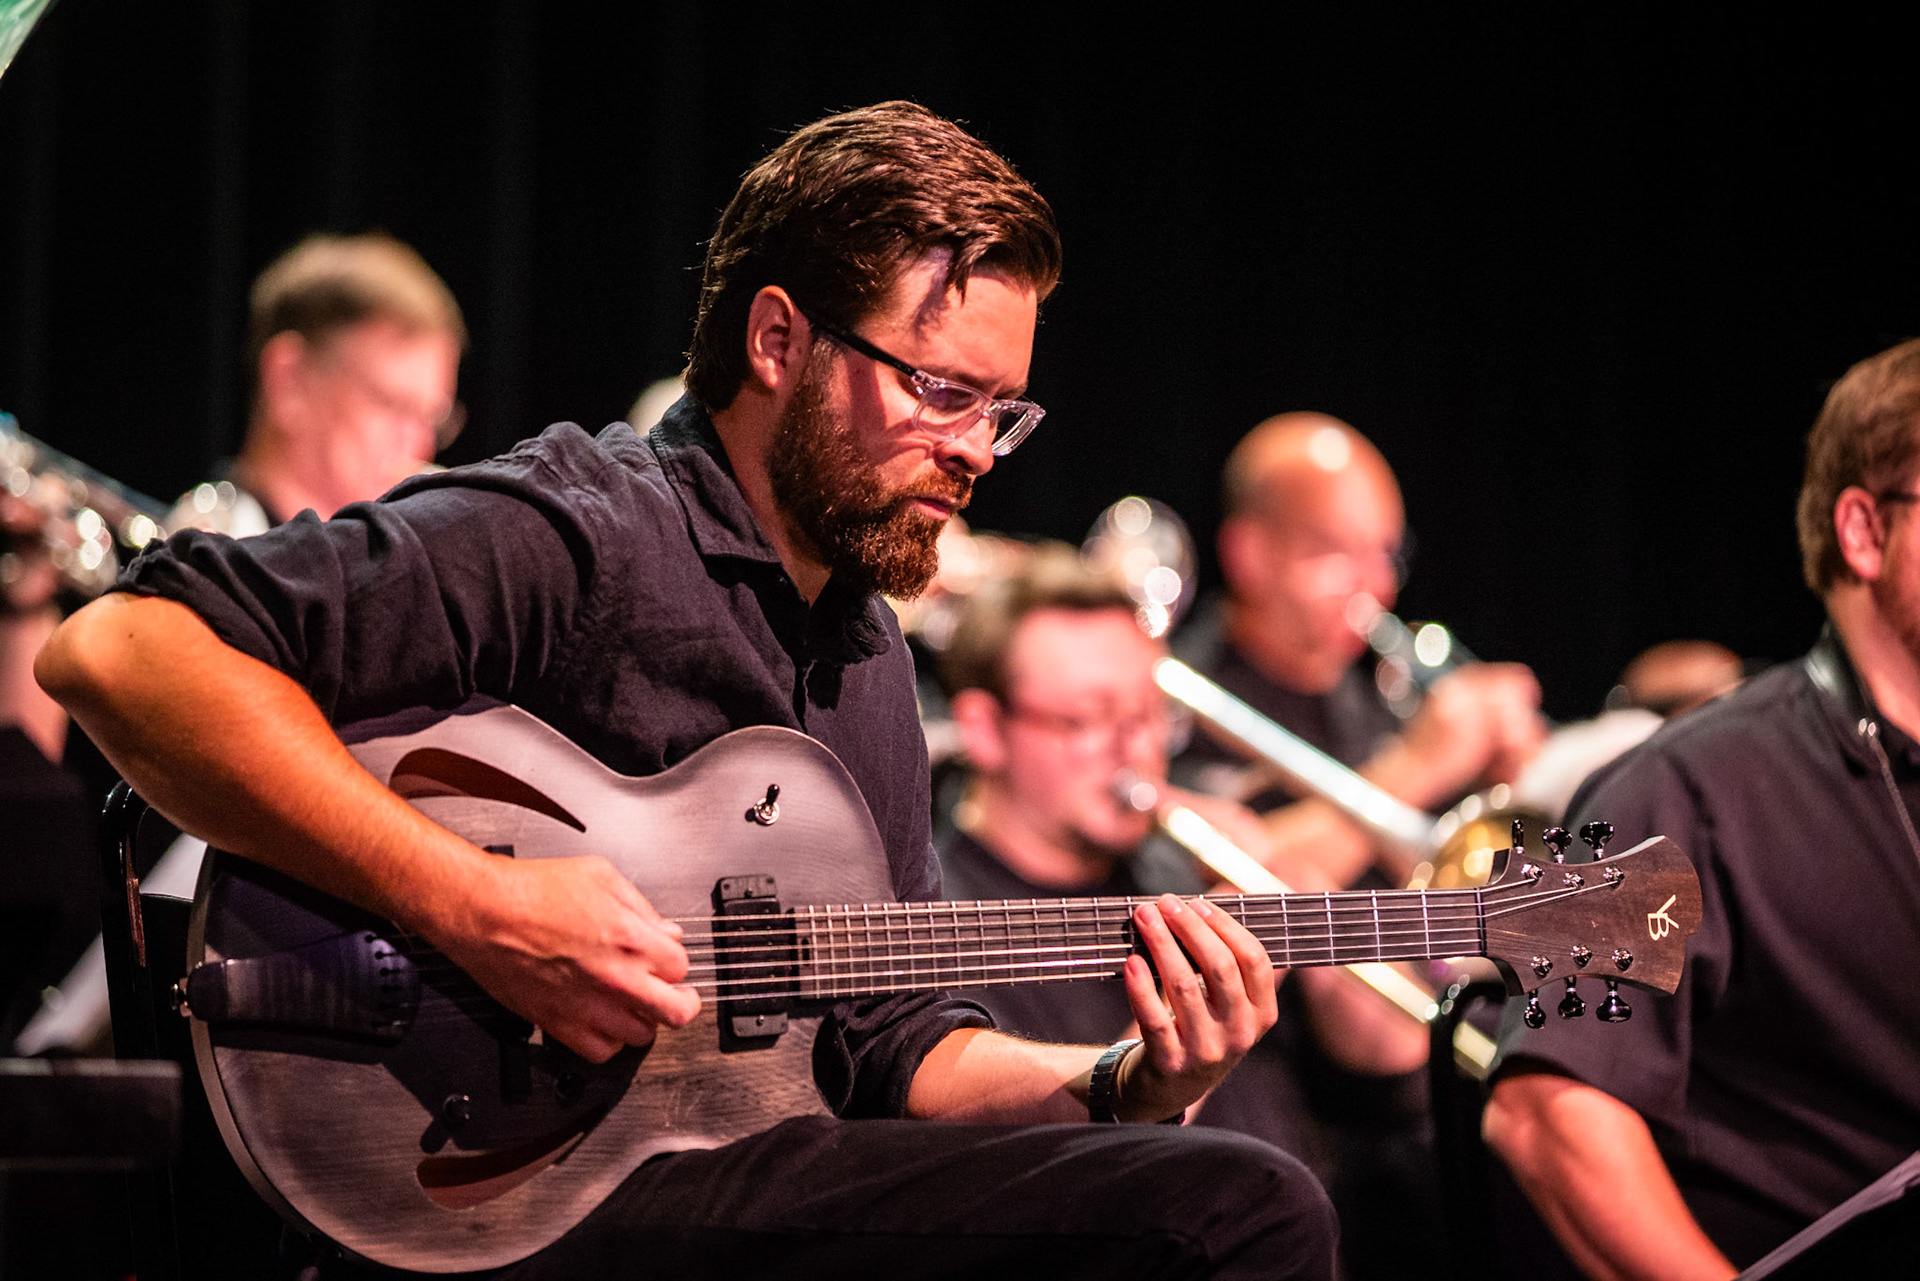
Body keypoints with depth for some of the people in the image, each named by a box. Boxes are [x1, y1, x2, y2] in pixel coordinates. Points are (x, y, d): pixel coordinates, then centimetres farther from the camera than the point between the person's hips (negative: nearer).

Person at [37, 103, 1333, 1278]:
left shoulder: (868, 656, 20)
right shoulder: (571, 535, -8)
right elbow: (118, 650, -19)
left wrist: (1124, 1085, 5)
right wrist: (475, 909, -24)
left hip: (759, 1164, 9)